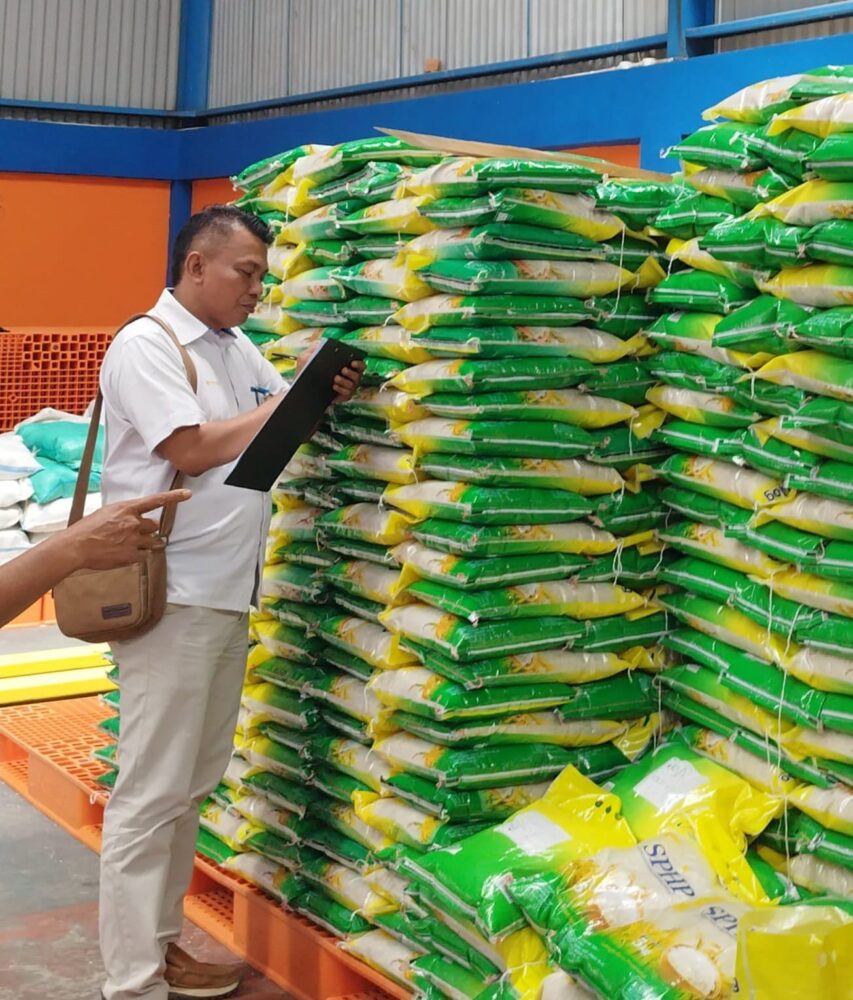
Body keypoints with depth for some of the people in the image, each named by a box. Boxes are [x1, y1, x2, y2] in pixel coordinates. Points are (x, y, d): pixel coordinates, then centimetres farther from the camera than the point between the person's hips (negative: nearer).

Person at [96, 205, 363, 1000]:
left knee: (192, 785, 15)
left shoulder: (240, 351, 15)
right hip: (170, 597, -9)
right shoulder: (144, 344, -10)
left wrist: (324, 396, -2)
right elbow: (193, 450, -18)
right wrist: (291, 398, -10)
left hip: (227, 594, 9)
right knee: (150, 792, -4)